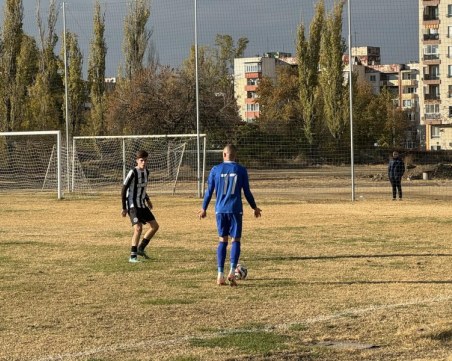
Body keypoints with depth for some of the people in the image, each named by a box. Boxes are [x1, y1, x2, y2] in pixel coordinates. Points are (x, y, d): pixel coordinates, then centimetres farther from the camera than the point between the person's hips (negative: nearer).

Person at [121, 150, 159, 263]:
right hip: (132, 206, -8)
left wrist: (147, 199, 15)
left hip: (142, 205, 8)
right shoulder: (133, 173, -15)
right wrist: (124, 208, -14)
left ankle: (141, 249, 18)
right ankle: (133, 256, -16)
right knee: (138, 228, -20)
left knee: (155, 226, 7)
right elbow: (124, 190, -13)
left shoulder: (146, 172, 8)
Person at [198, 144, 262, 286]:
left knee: (223, 240, 10)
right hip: (235, 210, -2)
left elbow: (209, 191, 6)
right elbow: (247, 192, 4)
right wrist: (255, 208, 18)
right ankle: (232, 272, -12)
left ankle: (220, 275, 3)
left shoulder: (215, 170, 3)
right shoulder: (241, 170, 0)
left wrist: (204, 209, 17)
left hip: (220, 210, 2)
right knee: (235, 240, 5)